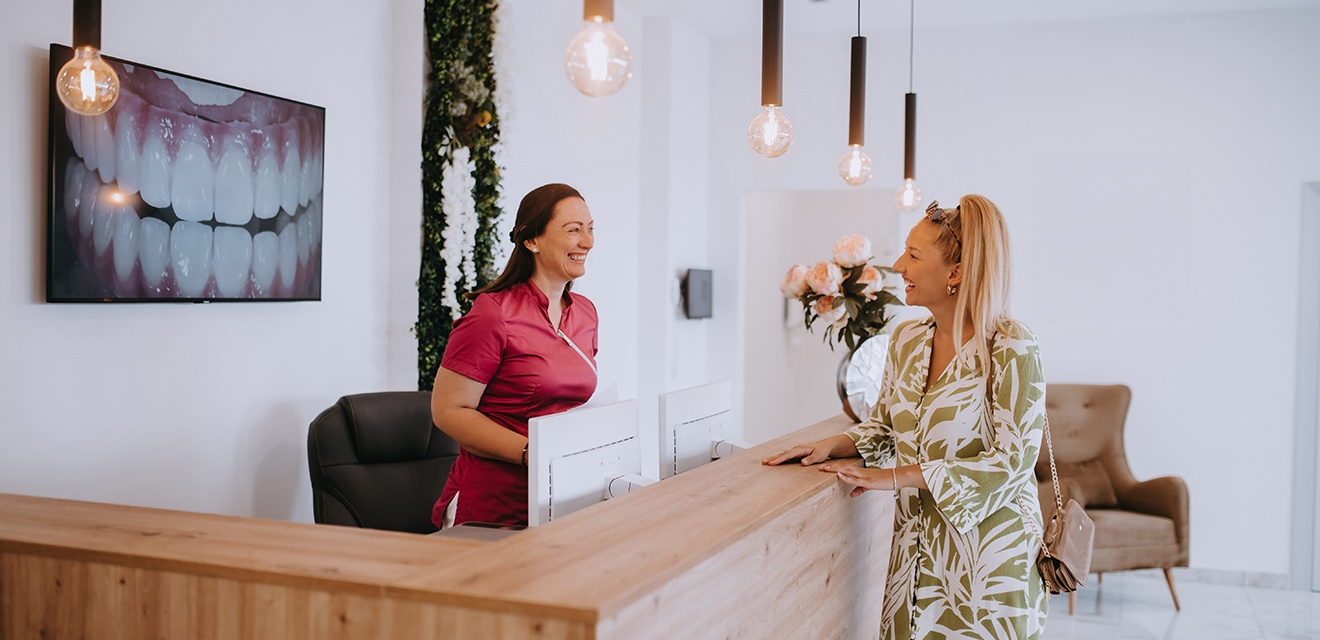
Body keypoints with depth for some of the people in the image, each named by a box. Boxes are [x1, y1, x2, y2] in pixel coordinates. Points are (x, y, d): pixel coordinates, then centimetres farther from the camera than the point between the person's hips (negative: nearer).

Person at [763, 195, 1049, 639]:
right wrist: (834, 445, -5)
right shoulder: (906, 339, 4)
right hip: (916, 547, 6)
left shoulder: (1010, 348, -17)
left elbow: (1012, 462, -20)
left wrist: (898, 477, -20)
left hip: (987, 550, -6)